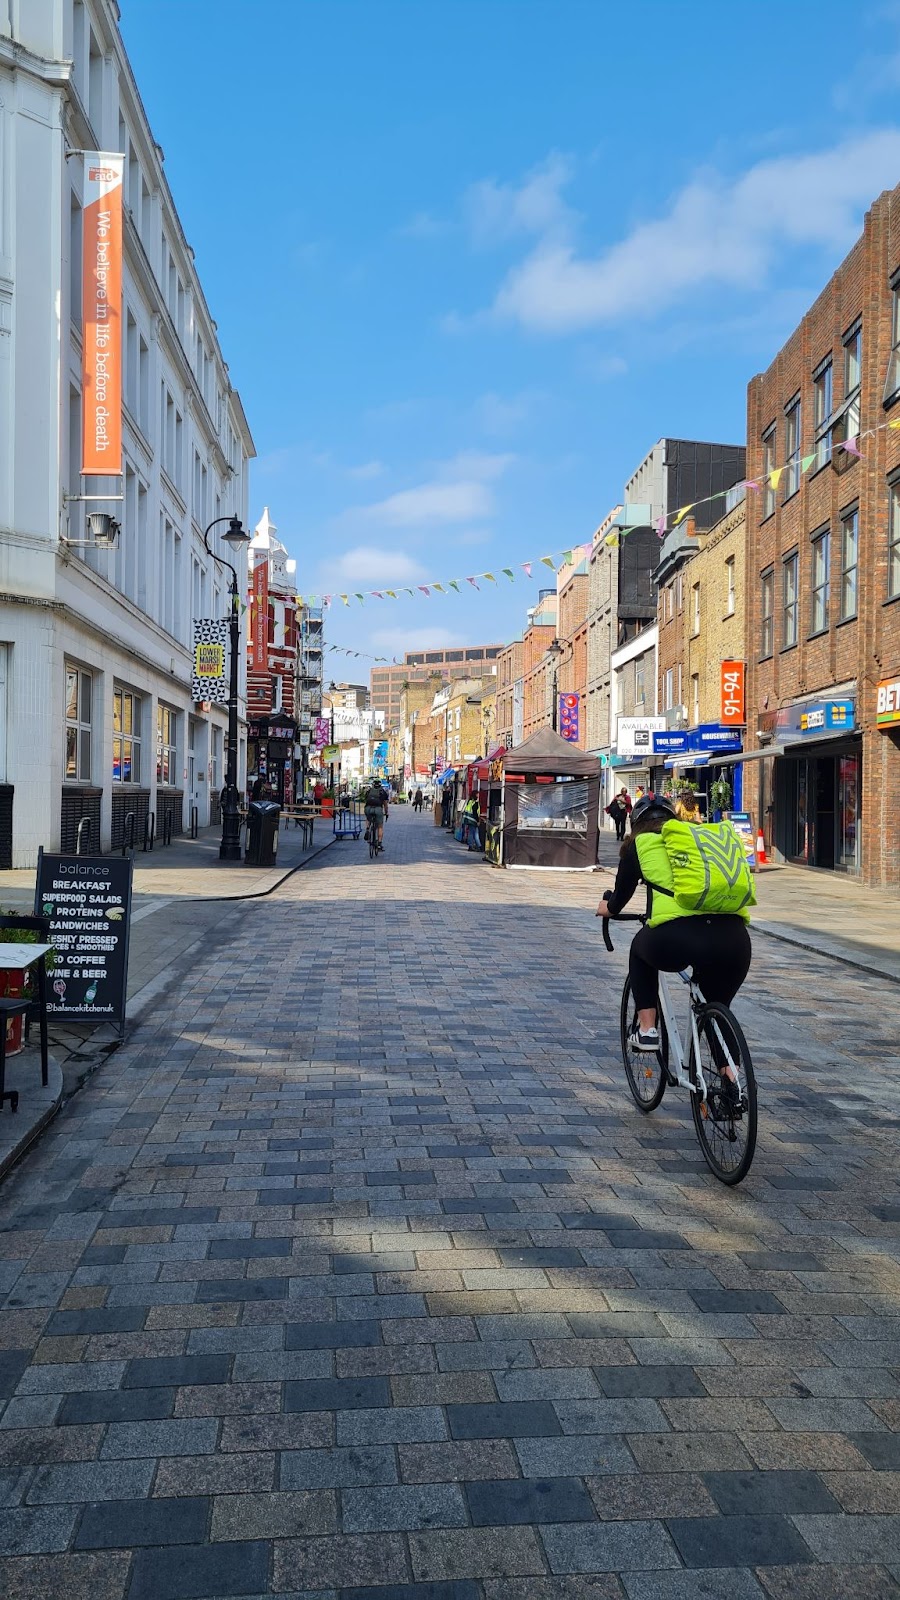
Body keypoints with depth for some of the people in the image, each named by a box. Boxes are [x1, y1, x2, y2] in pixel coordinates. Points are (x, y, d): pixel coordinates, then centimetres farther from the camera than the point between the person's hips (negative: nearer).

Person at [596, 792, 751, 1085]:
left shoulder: (640, 844, 17)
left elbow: (621, 893, 27)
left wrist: (608, 908, 50)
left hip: (676, 939, -3)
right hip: (734, 939, 4)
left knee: (640, 947, 32)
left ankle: (646, 1029, 25)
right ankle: (731, 1080, 22)